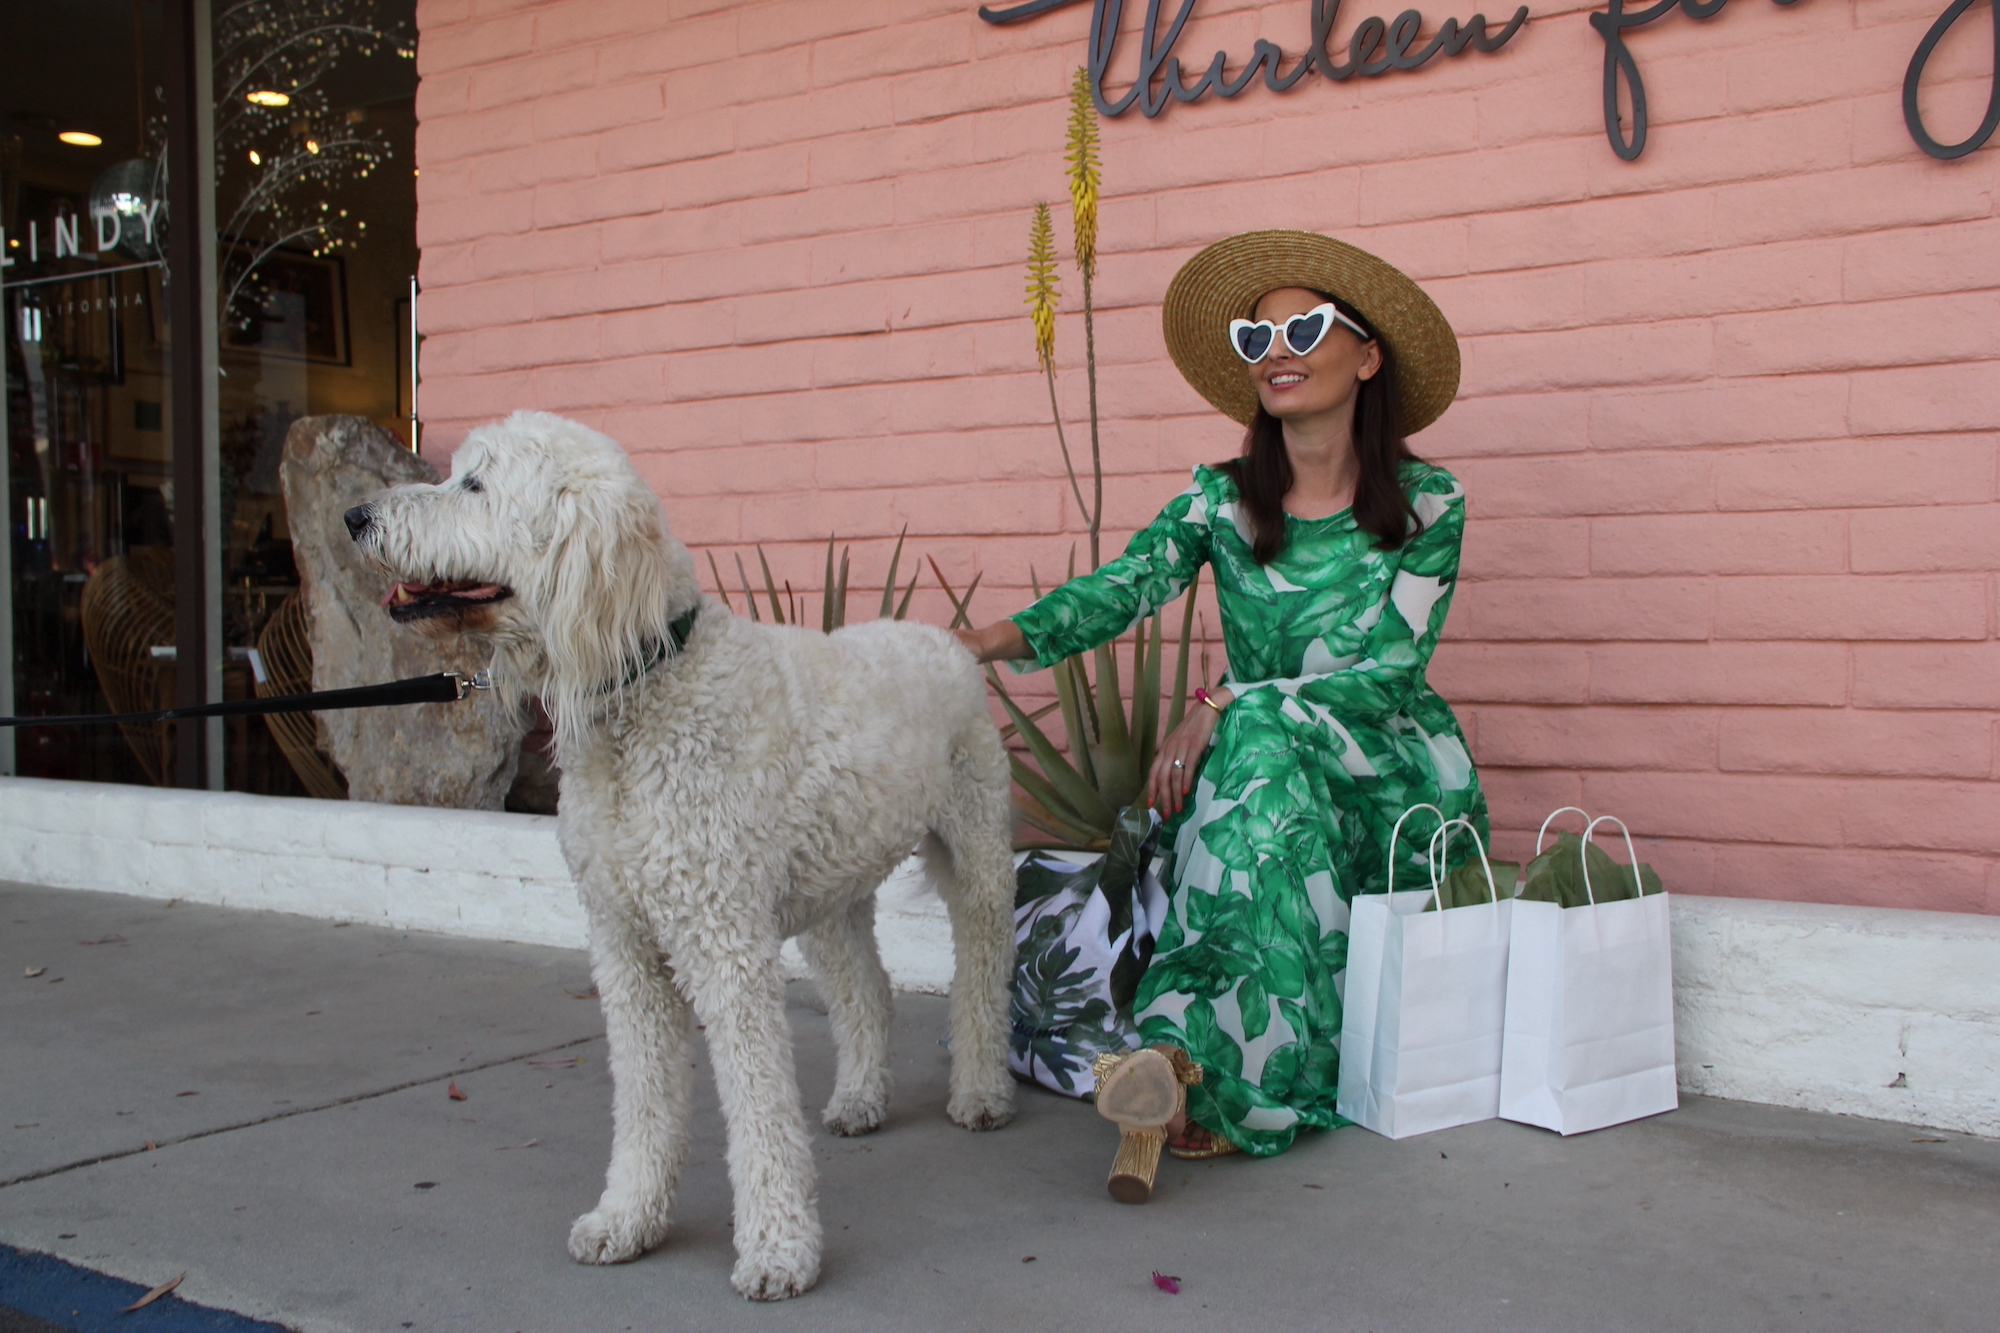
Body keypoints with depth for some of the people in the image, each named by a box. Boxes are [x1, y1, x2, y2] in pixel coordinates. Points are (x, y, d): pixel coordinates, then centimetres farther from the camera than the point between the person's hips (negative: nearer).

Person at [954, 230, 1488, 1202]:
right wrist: (998, 639, -33)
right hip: (1254, 765, 3)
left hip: (1391, 778, -2)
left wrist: (1225, 709, -23)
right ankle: (1196, 1082, -37)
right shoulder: (1224, 499, 4)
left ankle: (1188, 1056, -40)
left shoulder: (1428, 503, -3)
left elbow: (1386, 671, -12)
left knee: (1257, 750, -34)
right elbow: (1124, 588, -13)